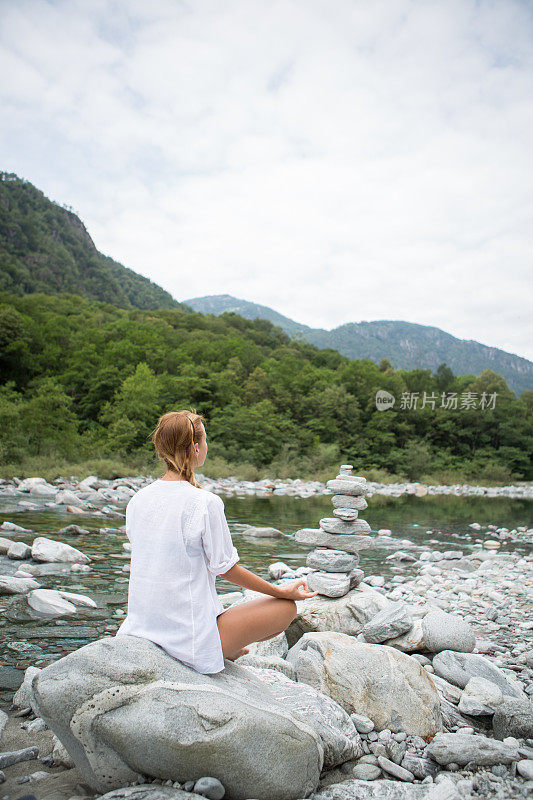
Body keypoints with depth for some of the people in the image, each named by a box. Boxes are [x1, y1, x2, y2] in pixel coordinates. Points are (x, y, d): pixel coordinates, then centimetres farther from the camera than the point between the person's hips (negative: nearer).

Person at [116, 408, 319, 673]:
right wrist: (280, 590, 3)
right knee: (287, 607, 7)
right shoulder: (205, 503, -20)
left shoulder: (137, 500, 0)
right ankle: (225, 651, 6)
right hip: (191, 639, -8)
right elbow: (225, 568, -11)